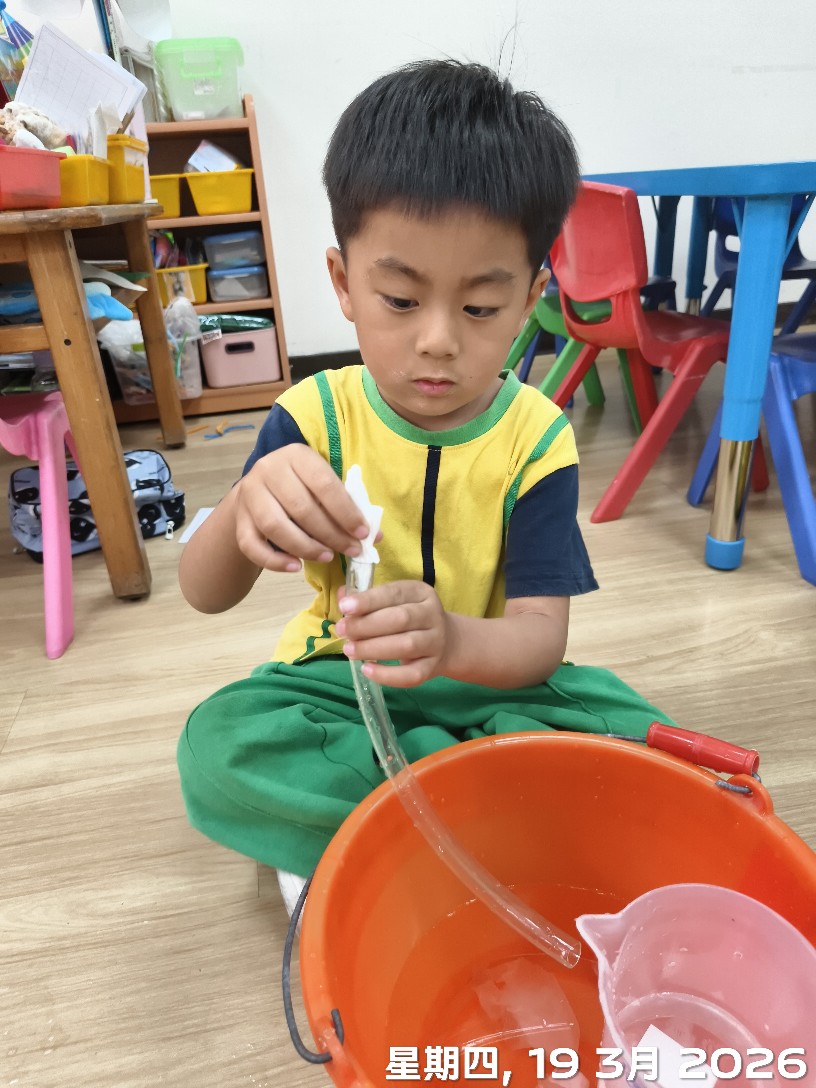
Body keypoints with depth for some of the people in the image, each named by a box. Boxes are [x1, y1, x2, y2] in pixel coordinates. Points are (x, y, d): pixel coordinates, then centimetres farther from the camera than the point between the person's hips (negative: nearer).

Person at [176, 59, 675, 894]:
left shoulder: (537, 438, -12)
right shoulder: (314, 416, -10)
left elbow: (541, 633, -18)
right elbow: (204, 595, -15)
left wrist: (452, 640, -43)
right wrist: (244, 511, -40)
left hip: (486, 681, 1)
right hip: (338, 680, 1)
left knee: (635, 733, -23)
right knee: (214, 748, -25)